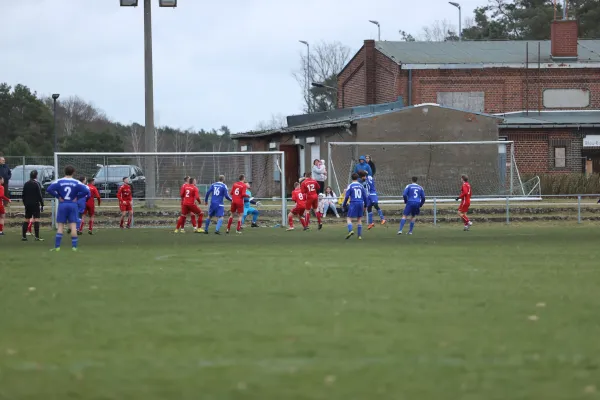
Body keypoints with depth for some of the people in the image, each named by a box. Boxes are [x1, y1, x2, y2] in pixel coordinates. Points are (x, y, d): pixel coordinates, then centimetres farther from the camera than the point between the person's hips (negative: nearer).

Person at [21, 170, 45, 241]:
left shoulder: (26, 184, 9)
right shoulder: (37, 184, -9)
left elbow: (23, 195, 14)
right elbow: (40, 195, -10)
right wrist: (42, 204, -4)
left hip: (27, 204, 6)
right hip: (35, 204, -6)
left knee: (26, 220, 11)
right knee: (36, 219, -7)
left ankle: (24, 236, 11)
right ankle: (37, 237, -14)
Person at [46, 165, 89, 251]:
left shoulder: (59, 182, -2)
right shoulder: (76, 183, -2)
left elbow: (49, 189, -11)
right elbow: (86, 191, -11)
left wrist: (58, 196, -4)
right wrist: (77, 197, -2)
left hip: (62, 205, 0)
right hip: (73, 205, 0)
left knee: (60, 226, 3)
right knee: (73, 226, 1)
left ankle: (57, 246, -2)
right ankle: (74, 247, -2)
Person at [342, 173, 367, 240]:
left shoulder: (350, 186, -2)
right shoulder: (361, 186, 9)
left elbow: (347, 196, -6)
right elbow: (365, 196, 10)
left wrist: (343, 205, 5)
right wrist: (365, 206, 21)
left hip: (353, 203, -4)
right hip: (361, 203, 4)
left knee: (349, 218, -1)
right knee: (359, 219, 12)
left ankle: (350, 230, -26)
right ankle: (360, 235, 10)